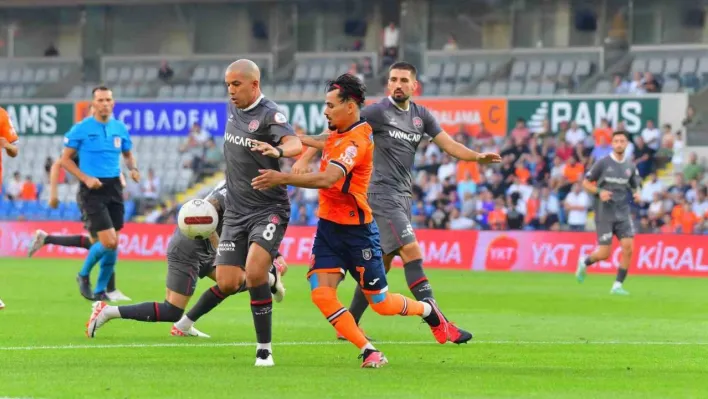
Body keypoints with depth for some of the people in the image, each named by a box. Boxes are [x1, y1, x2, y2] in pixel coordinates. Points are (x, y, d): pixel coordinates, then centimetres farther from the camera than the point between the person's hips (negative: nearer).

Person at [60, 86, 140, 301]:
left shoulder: (120, 128, 7)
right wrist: (86, 178, -15)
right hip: (92, 190, -5)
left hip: (114, 188, 5)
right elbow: (65, 159, -2)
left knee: (113, 244, 3)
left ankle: (101, 289, 20)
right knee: (109, 242, -14)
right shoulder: (81, 129, -6)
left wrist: (133, 168, -1)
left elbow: (128, 154, 22)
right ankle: (84, 275, 12)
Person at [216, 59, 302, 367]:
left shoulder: (269, 115, -15)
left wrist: (277, 150, -56)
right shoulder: (233, 109, 7)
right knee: (227, 284, -3)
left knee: (254, 271, -23)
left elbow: (296, 144, -34)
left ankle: (264, 349, -13)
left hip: (269, 210, -6)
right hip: (235, 211, 6)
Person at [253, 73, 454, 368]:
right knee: (321, 293, -12)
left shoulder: (357, 141, -21)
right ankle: (369, 353, -6)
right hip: (329, 226, 8)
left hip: (356, 231, -8)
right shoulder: (338, 134, 7)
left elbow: (328, 178, -35)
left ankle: (428, 310, 34)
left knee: (381, 303, 3)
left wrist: (283, 179, -37)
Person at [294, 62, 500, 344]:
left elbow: (449, 145, 9)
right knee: (411, 252, -16)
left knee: (381, 264, 10)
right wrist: (304, 158, -17)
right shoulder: (378, 112, -8)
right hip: (383, 192, -8)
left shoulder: (421, 115, 11)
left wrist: (478, 157, -7)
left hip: (403, 195, 8)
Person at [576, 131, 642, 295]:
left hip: (623, 213, 4)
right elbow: (585, 183, 1)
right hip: (604, 213, -4)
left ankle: (618, 285, -1)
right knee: (604, 254, -5)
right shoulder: (603, 163, -5)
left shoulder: (630, 166, 7)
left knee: (628, 248, -11)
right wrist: (599, 192, -17)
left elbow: (636, 186, 18)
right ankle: (584, 263, 28)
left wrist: (637, 194, -6)